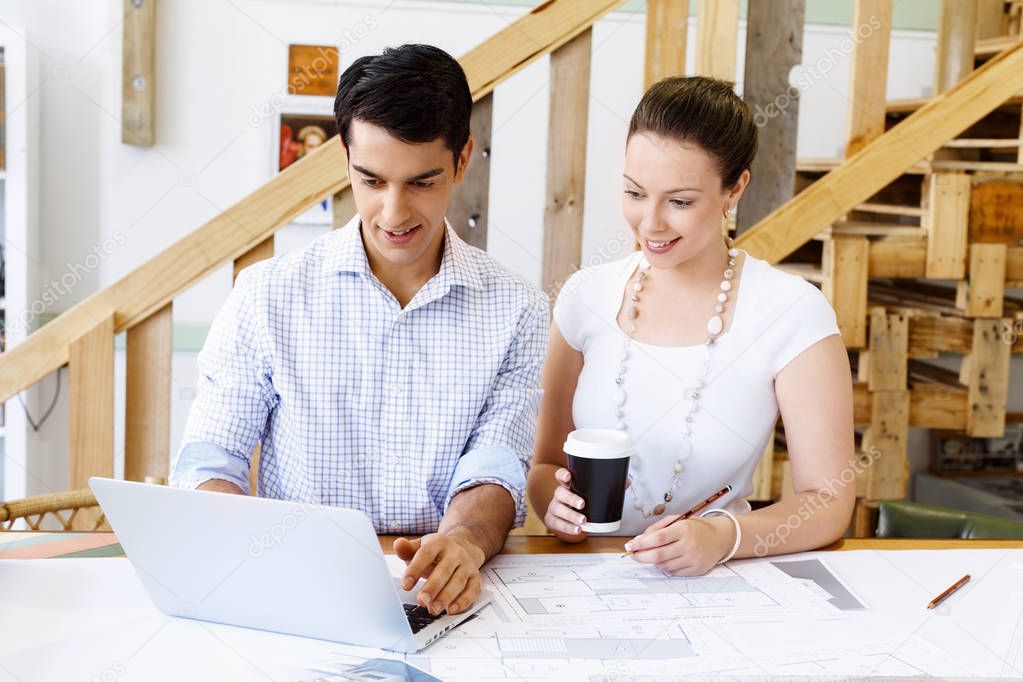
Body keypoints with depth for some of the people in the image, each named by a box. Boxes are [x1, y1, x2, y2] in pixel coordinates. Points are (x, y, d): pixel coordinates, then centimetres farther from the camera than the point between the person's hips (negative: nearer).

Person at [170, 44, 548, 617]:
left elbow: (495, 471, -1)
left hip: (443, 599, 0)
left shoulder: (517, 312, 5)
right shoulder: (269, 296, 3)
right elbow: (209, 461, 3)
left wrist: (465, 537, -26)